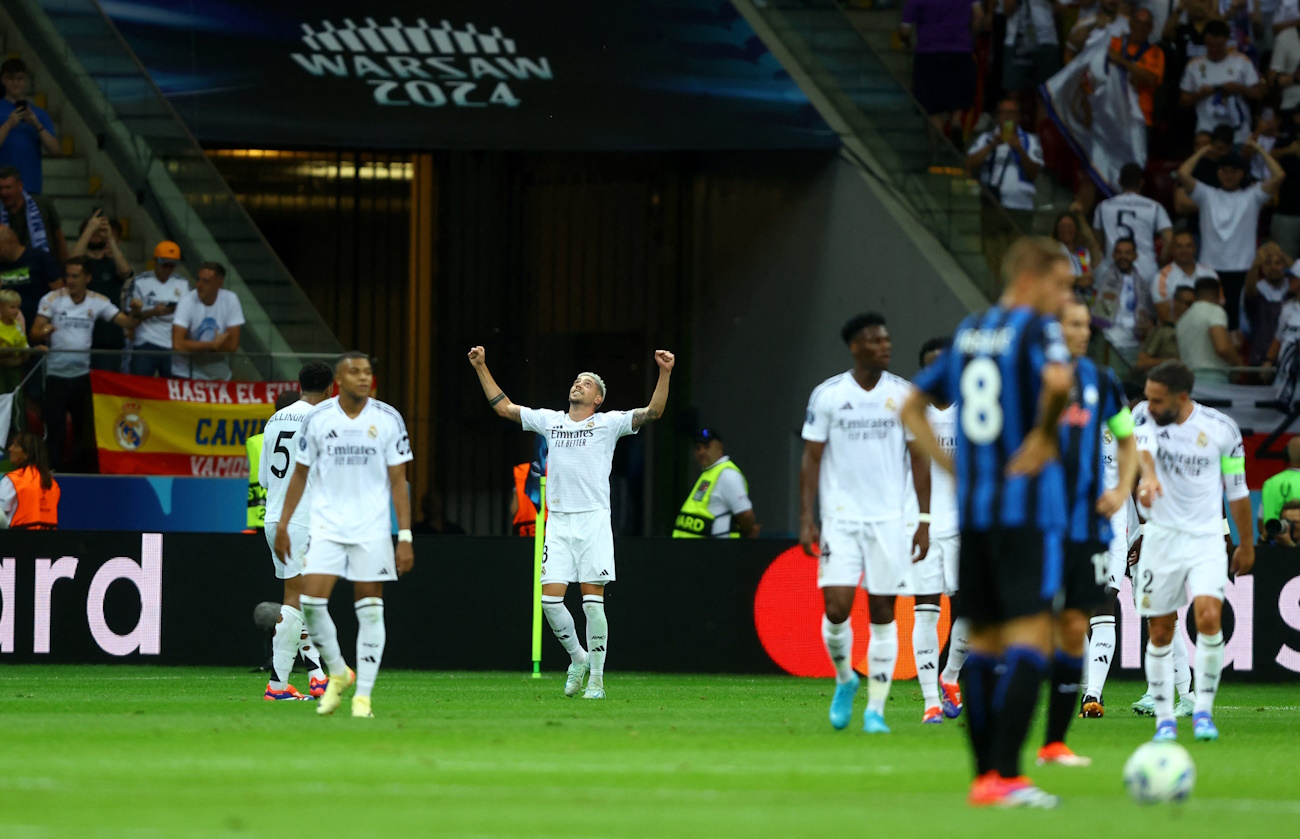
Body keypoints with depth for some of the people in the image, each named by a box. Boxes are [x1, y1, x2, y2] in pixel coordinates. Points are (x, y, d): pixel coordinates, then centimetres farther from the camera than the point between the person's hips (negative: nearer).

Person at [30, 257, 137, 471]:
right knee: (55, 429, -2)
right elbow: (34, 333, -9)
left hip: (83, 373, 2)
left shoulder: (98, 302, 1)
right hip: (56, 373, -2)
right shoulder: (51, 300, -5)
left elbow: (125, 322, -2)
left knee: (84, 427, 9)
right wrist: (43, 333, -32)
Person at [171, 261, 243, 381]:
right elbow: (177, 344, -23)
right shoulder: (187, 301, -14)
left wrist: (196, 347, -14)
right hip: (186, 373, -2)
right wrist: (214, 345, -18)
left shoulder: (230, 300, -9)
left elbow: (232, 345, -10)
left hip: (218, 375, 2)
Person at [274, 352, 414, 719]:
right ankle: (338, 673, 10)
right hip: (327, 524, 0)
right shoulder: (317, 419, 1)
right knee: (311, 601, -13)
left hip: (372, 529, 0)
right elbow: (300, 474, 11)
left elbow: (398, 481, 2)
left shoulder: (388, 420, -1)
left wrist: (405, 537, -4)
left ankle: (363, 695, 5)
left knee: (370, 609, -2)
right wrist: (282, 526, 9)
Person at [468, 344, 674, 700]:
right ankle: (577, 658, 18)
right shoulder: (549, 420, 15)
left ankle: (596, 679, 0)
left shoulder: (608, 423, 5)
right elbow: (504, 407, 21)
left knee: (593, 600, -6)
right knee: (550, 598, -5)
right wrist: (481, 368, 18)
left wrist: (664, 373, -17)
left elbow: (652, 412, -5)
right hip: (558, 522, 3)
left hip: (593, 520, -3)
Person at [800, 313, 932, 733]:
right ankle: (844, 680, 18)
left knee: (883, 613, 0)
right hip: (839, 519, -1)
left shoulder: (905, 395, 3)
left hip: (889, 520, 1)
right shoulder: (827, 395, 0)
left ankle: (875, 710, 6)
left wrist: (924, 520, 0)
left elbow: (919, 458, 6)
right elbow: (811, 459, 3)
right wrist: (806, 520, -3)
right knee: (836, 607, -10)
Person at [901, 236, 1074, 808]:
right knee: (1031, 634, -10)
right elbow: (1057, 379, -30)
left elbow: (912, 409, 21)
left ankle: (984, 775, 13)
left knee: (984, 639, 12)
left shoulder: (967, 332, 15)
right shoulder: (1037, 328, -7)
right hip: (1028, 504, -7)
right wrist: (1045, 434, -14)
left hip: (972, 505, 7)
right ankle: (1004, 775, -19)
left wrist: (952, 467, 16)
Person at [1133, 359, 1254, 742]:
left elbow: (1237, 488, 4)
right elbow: (1142, 445, -28)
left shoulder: (1222, 428, -6)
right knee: (1159, 632, 2)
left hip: (1206, 538, -1)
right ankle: (1164, 718, 14)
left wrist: (1246, 545, 11)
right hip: (1161, 535, 1)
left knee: (1209, 617, -19)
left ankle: (1203, 710, -7)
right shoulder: (1145, 415, -6)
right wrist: (1148, 476, -51)